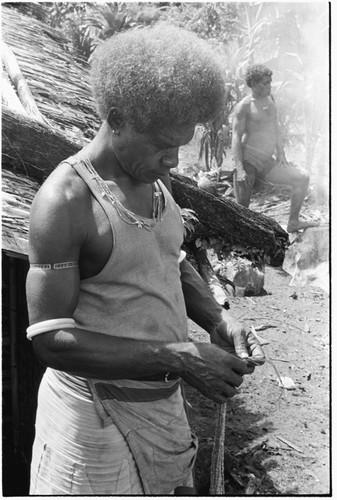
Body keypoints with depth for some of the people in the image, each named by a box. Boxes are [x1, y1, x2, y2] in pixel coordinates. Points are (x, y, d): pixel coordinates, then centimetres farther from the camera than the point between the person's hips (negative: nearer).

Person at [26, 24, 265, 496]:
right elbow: (50, 339, -23)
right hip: (98, 409, -7)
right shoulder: (65, 201, -21)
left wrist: (218, 320, -3)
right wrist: (179, 358, -26)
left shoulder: (155, 177, 2)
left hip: (164, 401, 8)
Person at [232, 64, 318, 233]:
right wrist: (239, 169, -21)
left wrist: (280, 154, 17)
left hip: (268, 163, 7)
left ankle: (293, 223, 7)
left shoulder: (269, 99, 14)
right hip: (248, 161, -7)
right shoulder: (244, 106, -7)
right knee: (241, 208, -11)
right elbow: (236, 137, -12)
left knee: (302, 178, 0)